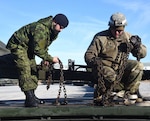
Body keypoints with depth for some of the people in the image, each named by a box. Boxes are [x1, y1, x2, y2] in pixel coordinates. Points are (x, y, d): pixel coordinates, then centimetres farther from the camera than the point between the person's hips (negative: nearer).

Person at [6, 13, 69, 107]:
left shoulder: (53, 30, -3)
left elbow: (44, 45, 8)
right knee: (25, 69, -18)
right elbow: (37, 49, -31)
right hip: (18, 45, -10)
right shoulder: (40, 29, -34)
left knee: (33, 70, 7)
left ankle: (32, 96, 13)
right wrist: (50, 58, -23)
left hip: (29, 47, 10)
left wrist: (45, 58, -4)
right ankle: (29, 99, -19)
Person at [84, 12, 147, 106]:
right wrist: (94, 61, -33)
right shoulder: (100, 38, -7)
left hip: (121, 70, 4)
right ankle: (100, 97, -8)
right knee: (110, 76, -37)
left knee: (138, 66, -18)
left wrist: (138, 45, -16)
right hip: (104, 69, -4)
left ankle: (130, 93, -3)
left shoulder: (128, 37, 6)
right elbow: (88, 55, -10)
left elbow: (143, 54, 7)